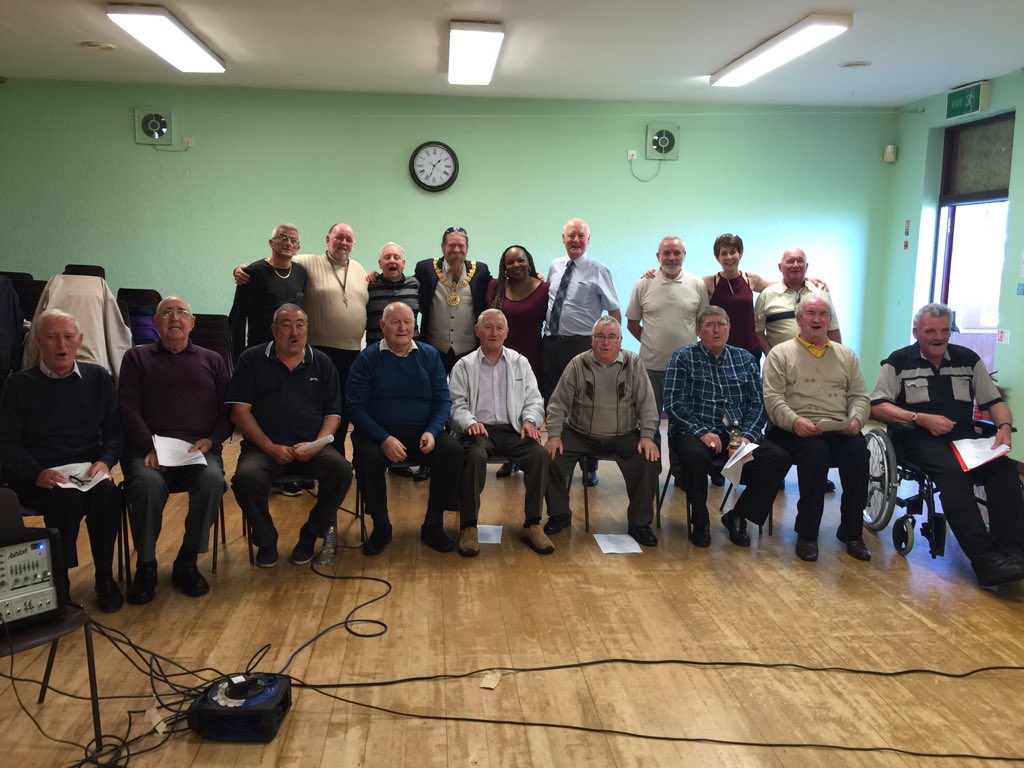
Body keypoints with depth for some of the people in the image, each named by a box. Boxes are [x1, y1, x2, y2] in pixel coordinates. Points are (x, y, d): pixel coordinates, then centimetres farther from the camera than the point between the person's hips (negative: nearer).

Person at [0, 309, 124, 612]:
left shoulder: (98, 377, 10)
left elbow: (114, 430, 12)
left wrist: (105, 461, -9)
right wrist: (37, 474, -17)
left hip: (88, 472, 2)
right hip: (38, 477, -2)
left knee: (107, 493, -31)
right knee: (67, 499, -34)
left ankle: (105, 578, -14)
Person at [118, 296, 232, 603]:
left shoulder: (212, 360, 21)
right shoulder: (137, 357, 16)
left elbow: (228, 411, 14)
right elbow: (128, 408, 4)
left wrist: (211, 440, -7)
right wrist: (151, 447, -13)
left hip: (199, 449, 1)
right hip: (148, 448, -1)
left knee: (212, 480, -32)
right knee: (148, 483, -34)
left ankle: (187, 562, -14)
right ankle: (146, 566, -15)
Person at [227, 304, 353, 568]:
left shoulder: (321, 363, 12)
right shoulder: (252, 360, 6)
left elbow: (333, 413, 9)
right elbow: (240, 411, 0)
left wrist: (316, 445, -10)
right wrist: (271, 447, -11)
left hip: (312, 447, 2)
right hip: (263, 446, -1)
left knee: (341, 469, -27)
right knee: (246, 477, -32)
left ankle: (311, 535, -2)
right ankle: (266, 540, -3)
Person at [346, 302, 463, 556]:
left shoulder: (430, 355, 10)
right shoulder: (367, 358, 2)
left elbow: (443, 400, 7)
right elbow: (356, 406, -5)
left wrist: (432, 432, -13)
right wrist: (384, 439, -20)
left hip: (422, 432, 2)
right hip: (378, 433, -2)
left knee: (453, 452, -25)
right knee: (367, 458, -33)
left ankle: (433, 526, -7)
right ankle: (381, 527, -8)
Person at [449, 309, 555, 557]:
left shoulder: (520, 363, 17)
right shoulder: (464, 366, 11)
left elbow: (534, 399, 14)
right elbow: (457, 404, 2)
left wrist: (530, 420, -8)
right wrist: (470, 423, -19)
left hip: (512, 430, 2)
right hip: (479, 430, -2)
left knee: (540, 454, -28)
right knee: (475, 455, -36)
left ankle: (532, 525, -15)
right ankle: (469, 527, -23)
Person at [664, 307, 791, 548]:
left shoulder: (745, 359, 16)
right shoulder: (683, 358, 5)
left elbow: (758, 404, 10)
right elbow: (674, 404, -5)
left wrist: (746, 436, -8)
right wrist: (702, 432, -18)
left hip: (737, 434, 4)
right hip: (694, 433, -4)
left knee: (779, 458, -20)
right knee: (694, 456, -37)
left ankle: (737, 517, -2)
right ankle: (700, 522, -10)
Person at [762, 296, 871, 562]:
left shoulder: (846, 355, 21)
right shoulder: (780, 354, 8)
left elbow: (859, 396, 16)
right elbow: (773, 397, -3)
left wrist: (856, 419, -6)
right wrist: (795, 421, -21)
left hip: (840, 429, 4)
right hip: (797, 429, -3)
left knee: (858, 450, -29)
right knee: (816, 450, -35)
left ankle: (852, 532, -14)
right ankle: (807, 533, -21)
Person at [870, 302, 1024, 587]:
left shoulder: (969, 359, 17)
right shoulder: (899, 362, 6)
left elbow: (995, 401, 17)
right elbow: (877, 406, -1)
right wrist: (921, 418, -12)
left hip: (965, 437, 4)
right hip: (921, 438, -4)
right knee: (955, 472, -35)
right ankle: (986, 560, -39)